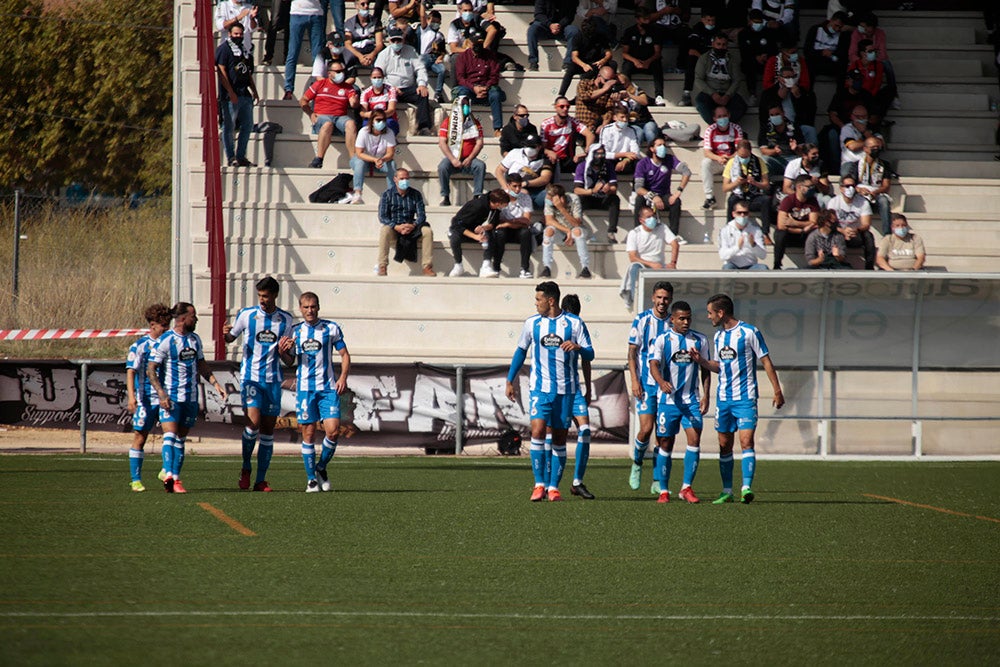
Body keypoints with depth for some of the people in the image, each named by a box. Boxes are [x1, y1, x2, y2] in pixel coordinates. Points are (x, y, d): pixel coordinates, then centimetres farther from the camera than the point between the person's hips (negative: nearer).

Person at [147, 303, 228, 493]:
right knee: (170, 435, -19)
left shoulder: (195, 340, 11)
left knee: (181, 439, 8)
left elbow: (201, 365, 22)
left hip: (190, 398, 6)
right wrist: (161, 394, -21)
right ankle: (169, 475, -33)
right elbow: (151, 370, -11)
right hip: (171, 397, -6)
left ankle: (175, 479, 10)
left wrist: (215, 384, 11)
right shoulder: (165, 341, -10)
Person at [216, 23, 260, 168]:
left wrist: (254, 91, 15)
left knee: (248, 125, 8)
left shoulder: (245, 51, 20)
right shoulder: (224, 49, -3)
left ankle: (241, 156, 15)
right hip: (230, 95, -8)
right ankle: (231, 158, -1)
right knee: (229, 126, -4)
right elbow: (222, 71, -11)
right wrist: (230, 92, -17)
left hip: (245, 94, 8)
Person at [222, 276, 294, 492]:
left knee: (268, 429, 3)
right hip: (250, 376, -3)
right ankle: (245, 468, 4)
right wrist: (226, 334, -12)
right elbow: (231, 337, 11)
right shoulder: (247, 315, 0)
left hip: (273, 379, 3)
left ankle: (261, 480, 8)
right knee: (253, 422, -18)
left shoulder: (285, 319, 5)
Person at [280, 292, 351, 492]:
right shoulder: (295, 331, 8)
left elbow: (345, 355, 7)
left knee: (333, 431, -12)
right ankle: (311, 479, 8)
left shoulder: (331, 329, 3)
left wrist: (343, 377, -8)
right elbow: (290, 361, 14)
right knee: (308, 434, -1)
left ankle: (321, 468, 13)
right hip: (305, 388, 1)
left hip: (328, 388, -1)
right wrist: (282, 351, -8)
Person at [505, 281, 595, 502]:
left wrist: (578, 348, -21)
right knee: (538, 431, -16)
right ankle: (539, 484, -11)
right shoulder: (532, 323, 6)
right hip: (540, 387, 0)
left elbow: (590, 355, 1)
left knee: (559, 439, 4)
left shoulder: (574, 323, 1)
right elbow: (520, 351, 17)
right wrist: (510, 381, 14)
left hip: (565, 389, 0)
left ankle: (553, 487, 12)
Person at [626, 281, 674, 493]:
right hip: (646, 383, -2)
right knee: (646, 429, -11)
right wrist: (634, 380, -9)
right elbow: (632, 352, 0)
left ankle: (658, 482, 5)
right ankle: (637, 464, 17)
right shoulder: (641, 320, 0)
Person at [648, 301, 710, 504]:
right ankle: (663, 491, 11)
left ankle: (686, 488, -4)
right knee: (665, 444, 2)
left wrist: (705, 395, 4)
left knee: (695, 439, -12)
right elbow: (654, 365, -13)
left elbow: (705, 369, 14)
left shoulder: (700, 340, 7)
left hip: (691, 400, 2)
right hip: (668, 400, -2)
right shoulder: (663, 340, -2)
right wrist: (661, 382, -33)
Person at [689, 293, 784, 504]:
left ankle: (746, 487, -22)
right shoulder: (718, 336, 12)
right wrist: (701, 361, 3)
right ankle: (727, 491, 15)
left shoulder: (749, 332, -8)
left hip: (745, 398, -6)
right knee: (724, 445, 8)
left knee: (746, 441, -16)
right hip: (723, 398, 6)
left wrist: (777, 391, -8)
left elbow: (766, 361, -5)